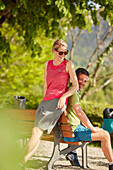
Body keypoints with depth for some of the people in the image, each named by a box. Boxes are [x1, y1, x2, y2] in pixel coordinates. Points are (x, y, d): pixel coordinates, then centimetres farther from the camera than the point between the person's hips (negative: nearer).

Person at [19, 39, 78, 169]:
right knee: (37, 135, -6)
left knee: (37, 131, -16)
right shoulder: (48, 64, 15)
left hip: (58, 102, -5)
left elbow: (76, 86, -1)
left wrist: (63, 96, -16)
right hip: (45, 101, 5)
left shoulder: (68, 64, 1)